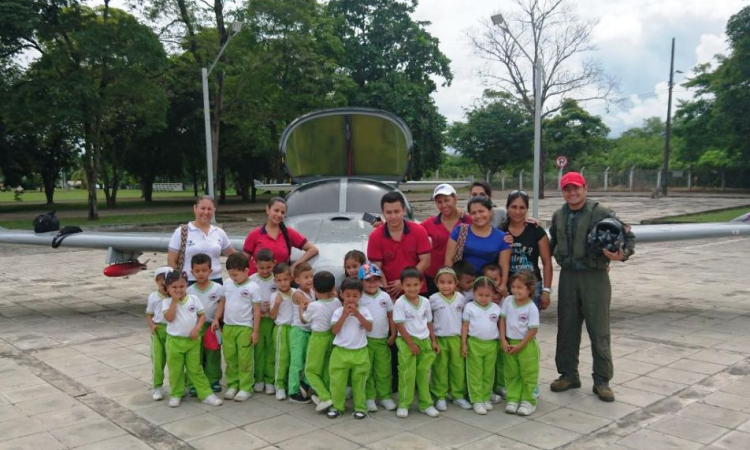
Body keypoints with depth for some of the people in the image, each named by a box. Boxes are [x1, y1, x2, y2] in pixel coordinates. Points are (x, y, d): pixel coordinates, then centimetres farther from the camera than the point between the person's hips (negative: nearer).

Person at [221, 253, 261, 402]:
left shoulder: (253, 287, -10)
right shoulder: (227, 283, 3)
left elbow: (257, 310, -7)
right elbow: (223, 303, 12)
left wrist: (256, 330, -8)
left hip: (245, 328, -5)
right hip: (228, 326, 5)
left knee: (245, 359, 2)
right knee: (230, 358, 11)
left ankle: (246, 388, 11)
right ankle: (232, 385, 24)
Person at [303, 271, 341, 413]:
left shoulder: (313, 306, -20)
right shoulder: (337, 302, -12)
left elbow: (304, 320, -2)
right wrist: (333, 295, 9)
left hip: (318, 338, -5)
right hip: (332, 336, 5)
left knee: (311, 370, 6)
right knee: (326, 369, 20)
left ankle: (325, 398, -7)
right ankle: (323, 395, 28)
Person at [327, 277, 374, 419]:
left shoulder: (364, 311, 0)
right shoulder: (338, 311, -2)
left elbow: (369, 328, -12)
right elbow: (335, 330, -11)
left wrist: (357, 314, -19)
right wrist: (344, 314, -17)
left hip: (360, 352, 0)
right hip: (341, 352, 0)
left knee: (359, 381, 8)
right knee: (337, 381, 4)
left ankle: (360, 407, 19)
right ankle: (337, 406, 18)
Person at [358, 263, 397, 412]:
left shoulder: (385, 297, 2)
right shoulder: (359, 298, -7)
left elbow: (391, 317, 9)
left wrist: (393, 334, 5)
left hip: (383, 340, 3)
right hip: (365, 340, -2)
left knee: (384, 370, 8)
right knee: (367, 370, 6)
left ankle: (385, 396, 18)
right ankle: (369, 397, 14)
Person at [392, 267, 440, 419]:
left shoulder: (425, 301, 4)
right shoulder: (400, 303, -11)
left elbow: (429, 323, 13)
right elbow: (400, 325, -13)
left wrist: (433, 341, 8)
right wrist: (410, 343, -15)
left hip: (424, 341, 5)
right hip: (407, 341, -4)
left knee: (424, 374, 9)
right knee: (407, 374, -3)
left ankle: (426, 404, 20)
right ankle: (403, 405, 9)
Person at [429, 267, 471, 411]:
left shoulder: (461, 298, -1)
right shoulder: (433, 299, -8)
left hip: (456, 338, 2)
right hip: (439, 338, -2)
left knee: (458, 368, 7)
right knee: (440, 369, 5)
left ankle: (458, 395, 19)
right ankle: (440, 397, 14)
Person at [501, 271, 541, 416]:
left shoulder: (532, 308, -16)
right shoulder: (508, 301, -3)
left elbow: (533, 330, -15)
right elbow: (502, 320, 1)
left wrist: (519, 346, -15)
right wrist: (503, 340, -6)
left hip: (526, 345, -4)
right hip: (509, 343, 4)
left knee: (528, 374, 6)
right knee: (511, 374, 12)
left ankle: (528, 401, 17)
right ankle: (513, 399, 22)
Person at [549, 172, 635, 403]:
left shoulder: (602, 213, -8)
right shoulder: (558, 216, 9)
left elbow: (628, 237, -6)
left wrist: (622, 254, -24)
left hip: (595, 277, -5)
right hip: (568, 277, 5)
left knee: (599, 332, 1)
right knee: (567, 329, 12)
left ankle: (602, 381, 14)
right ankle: (568, 374, 26)